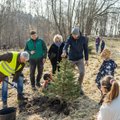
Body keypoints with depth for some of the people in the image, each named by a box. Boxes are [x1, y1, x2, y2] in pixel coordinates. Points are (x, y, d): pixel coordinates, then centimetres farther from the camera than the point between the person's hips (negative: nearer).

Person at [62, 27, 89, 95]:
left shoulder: (83, 39, -8)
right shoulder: (70, 38, -11)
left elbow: (86, 49, 0)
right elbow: (66, 45, -29)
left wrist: (86, 59, 1)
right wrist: (64, 52, -51)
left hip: (80, 59, 0)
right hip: (71, 59, 0)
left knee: (82, 72, -14)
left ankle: (79, 87, 7)